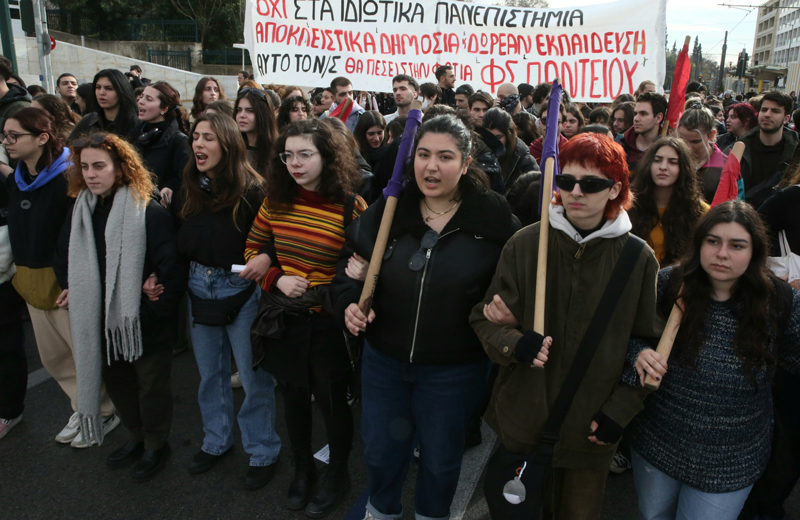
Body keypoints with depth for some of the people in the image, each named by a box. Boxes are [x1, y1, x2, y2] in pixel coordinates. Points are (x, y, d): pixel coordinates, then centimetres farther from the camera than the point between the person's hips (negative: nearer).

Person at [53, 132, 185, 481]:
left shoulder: (150, 213, -21)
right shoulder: (79, 211, 1)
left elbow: (172, 270, -22)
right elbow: (63, 258, 15)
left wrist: (155, 310, -19)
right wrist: (70, 290, 3)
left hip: (144, 323, -6)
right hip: (100, 321, 7)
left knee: (151, 386, 12)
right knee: (115, 381, 22)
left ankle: (156, 445, 36)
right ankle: (136, 436, 46)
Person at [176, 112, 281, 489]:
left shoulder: (250, 190, -13)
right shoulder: (190, 187, 3)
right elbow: (182, 242, 10)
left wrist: (266, 256, -31)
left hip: (241, 289, -6)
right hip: (199, 286, 6)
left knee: (253, 376, 5)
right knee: (210, 372, 19)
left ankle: (262, 452, 23)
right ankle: (216, 440, 39)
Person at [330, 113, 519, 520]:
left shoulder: (495, 219, -13)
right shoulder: (385, 211, -5)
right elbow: (349, 264, 4)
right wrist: (349, 302, -12)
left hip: (454, 370, -2)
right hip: (383, 360, 3)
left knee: (440, 457, 22)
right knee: (380, 449, 23)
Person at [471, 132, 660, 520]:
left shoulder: (639, 259, -8)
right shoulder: (525, 244, -9)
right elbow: (485, 318, -2)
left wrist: (619, 412, -7)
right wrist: (513, 343, -22)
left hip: (592, 428, 0)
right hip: (524, 418, 0)